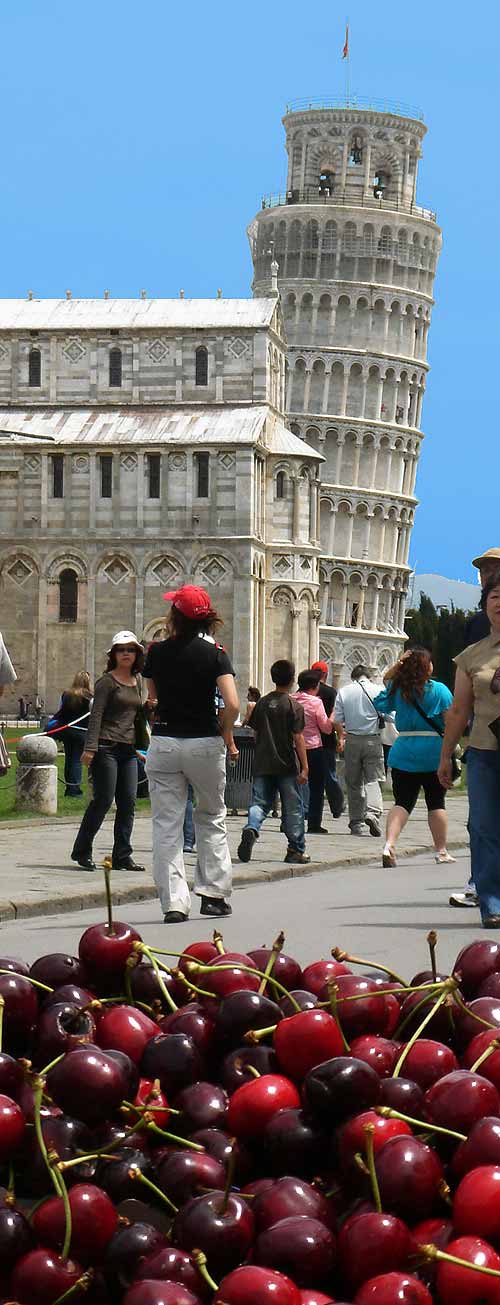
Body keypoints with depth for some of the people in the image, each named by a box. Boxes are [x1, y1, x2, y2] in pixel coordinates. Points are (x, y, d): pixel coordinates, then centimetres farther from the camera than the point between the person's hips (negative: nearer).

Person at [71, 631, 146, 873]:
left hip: (128, 749, 7)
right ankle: (81, 851, 5)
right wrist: (90, 748, -17)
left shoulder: (137, 681, 16)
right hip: (107, 746, -7)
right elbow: (96, 715, -10)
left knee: (128, 803, 2)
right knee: (103, 800, -7)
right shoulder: (107, 681, -4)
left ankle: (122, 856, 6)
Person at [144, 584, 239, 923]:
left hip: (164, 742, 1)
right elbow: (232, 704, -16)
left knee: (167, 825, 4)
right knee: (212, 817, 18)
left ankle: (174, 901, -2)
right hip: (205, 743, -1)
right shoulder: (214, 653, -6)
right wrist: (226, 734, 0)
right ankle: (213, 892, 14)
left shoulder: (158, 652, 1)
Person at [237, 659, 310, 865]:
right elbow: (298, 738, -11)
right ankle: (296, 850, 10)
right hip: (287, 765, -3)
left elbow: (256, 733, 12)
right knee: (292, 808, 6)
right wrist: (304, 767, -11)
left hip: (262, 764, 3)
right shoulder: (294, 706, -8)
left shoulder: (262, 703, 5)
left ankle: (251, 828, -27)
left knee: (259, 802, 3)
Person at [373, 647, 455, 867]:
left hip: (403, 754, 2)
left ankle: (389, 845, -18)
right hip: (433, 752, -2)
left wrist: (397, 665, 14)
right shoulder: (438, 690, -7)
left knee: (402, 802, 2)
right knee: (436, 802, 10)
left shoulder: (397, 689, 3)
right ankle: (441, 851, 16)